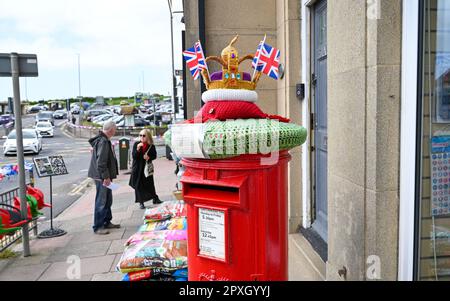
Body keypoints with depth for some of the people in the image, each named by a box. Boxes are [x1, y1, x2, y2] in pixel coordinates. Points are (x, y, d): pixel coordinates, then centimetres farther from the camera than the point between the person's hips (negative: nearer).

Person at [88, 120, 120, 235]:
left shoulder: (105, 140, 14)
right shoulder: (103, 142, -19)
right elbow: (101, 162, -25)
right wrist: (106, 177, -23)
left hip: (104, 176, 11)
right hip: (102, 177, -11)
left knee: (108, 200, 18)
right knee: (101, 201, -4)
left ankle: (107, 222, 29)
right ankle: (97, 227, 4)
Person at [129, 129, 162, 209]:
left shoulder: (151, 146, -3)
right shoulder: (136, 144, -6)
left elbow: (154, 156, 5)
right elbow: (134, 156, -12)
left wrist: (149, 157, -15)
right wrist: (138, 149, -27)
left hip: (147, 167, 1)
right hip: (138, 168, -1)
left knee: (150, 184, 8)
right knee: (138, 186, 1)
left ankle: (155, 199, 25)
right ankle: (141, 202, 11)